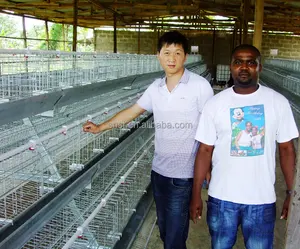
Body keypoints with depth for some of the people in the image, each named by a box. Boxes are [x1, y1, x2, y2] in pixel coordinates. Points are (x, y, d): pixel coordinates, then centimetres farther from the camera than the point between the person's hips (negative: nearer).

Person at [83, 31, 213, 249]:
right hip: (159, 170, 6)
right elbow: (133, 111, 16)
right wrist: (100, 128, 16)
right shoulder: (155, 88, 5)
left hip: (184, 173, -5)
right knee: (165, 230, 20)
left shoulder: (200, 86, -10)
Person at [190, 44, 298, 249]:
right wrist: (196, 195, -1)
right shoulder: (215, 104, -4)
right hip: (221, 198, 1)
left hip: (262, 200, 0)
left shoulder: (278, 102, -3)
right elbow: (205, 151, -2)